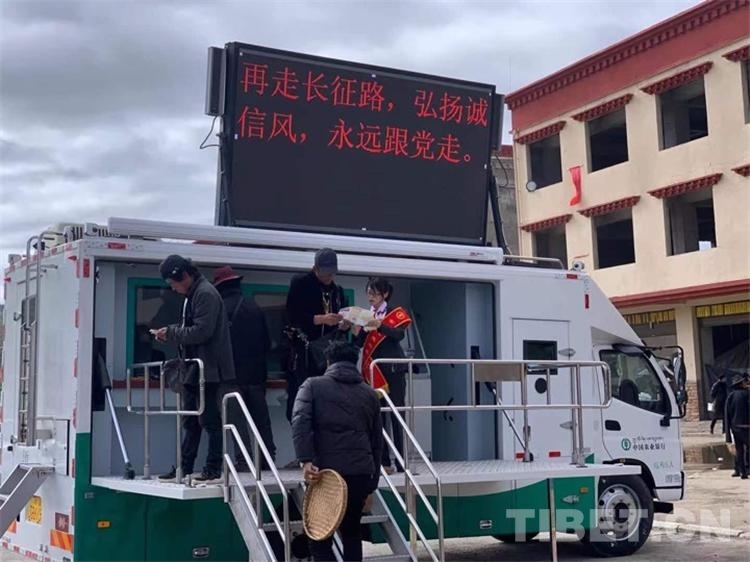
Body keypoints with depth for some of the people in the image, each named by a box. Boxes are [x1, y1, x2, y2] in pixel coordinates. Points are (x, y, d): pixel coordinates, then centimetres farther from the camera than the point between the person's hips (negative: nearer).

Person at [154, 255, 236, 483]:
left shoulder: (205, 293, -15)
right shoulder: (192, 295, 15)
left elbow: (202, 332, -21)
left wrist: (171, 333, -12)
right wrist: (170, 332, 4)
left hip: (209, 369, -10)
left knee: (209, 419, -3)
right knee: (190, 420, 12)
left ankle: (213, 469, 4)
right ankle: (184, 467, 18)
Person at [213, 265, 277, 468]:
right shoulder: (254, 307, 5)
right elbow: (267, 341, 8)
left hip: (232, 373, -4)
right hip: (256, 371, 4)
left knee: (237, 417, 1)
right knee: (261, 416, 12)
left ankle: (242, 458, -5)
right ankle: (269, 456, 13)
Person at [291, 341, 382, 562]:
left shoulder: (313, 386, 8)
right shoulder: (369, 393, 18)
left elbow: (300, 422, -11)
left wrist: (306, 460, -17)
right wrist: (371, 485, 24)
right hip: (362, 473, 3)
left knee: (320, 539, 3)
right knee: (352, 533, 19)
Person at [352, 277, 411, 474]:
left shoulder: (395, 313, 2)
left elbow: (399, 334, -17)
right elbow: (359, 344, 9)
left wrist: (379, 326, -32)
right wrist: (356, 331, -11)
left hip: (392, 371, -4)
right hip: (373, 371, 4)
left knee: (396, 416, -5)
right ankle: (383, 462, 5)